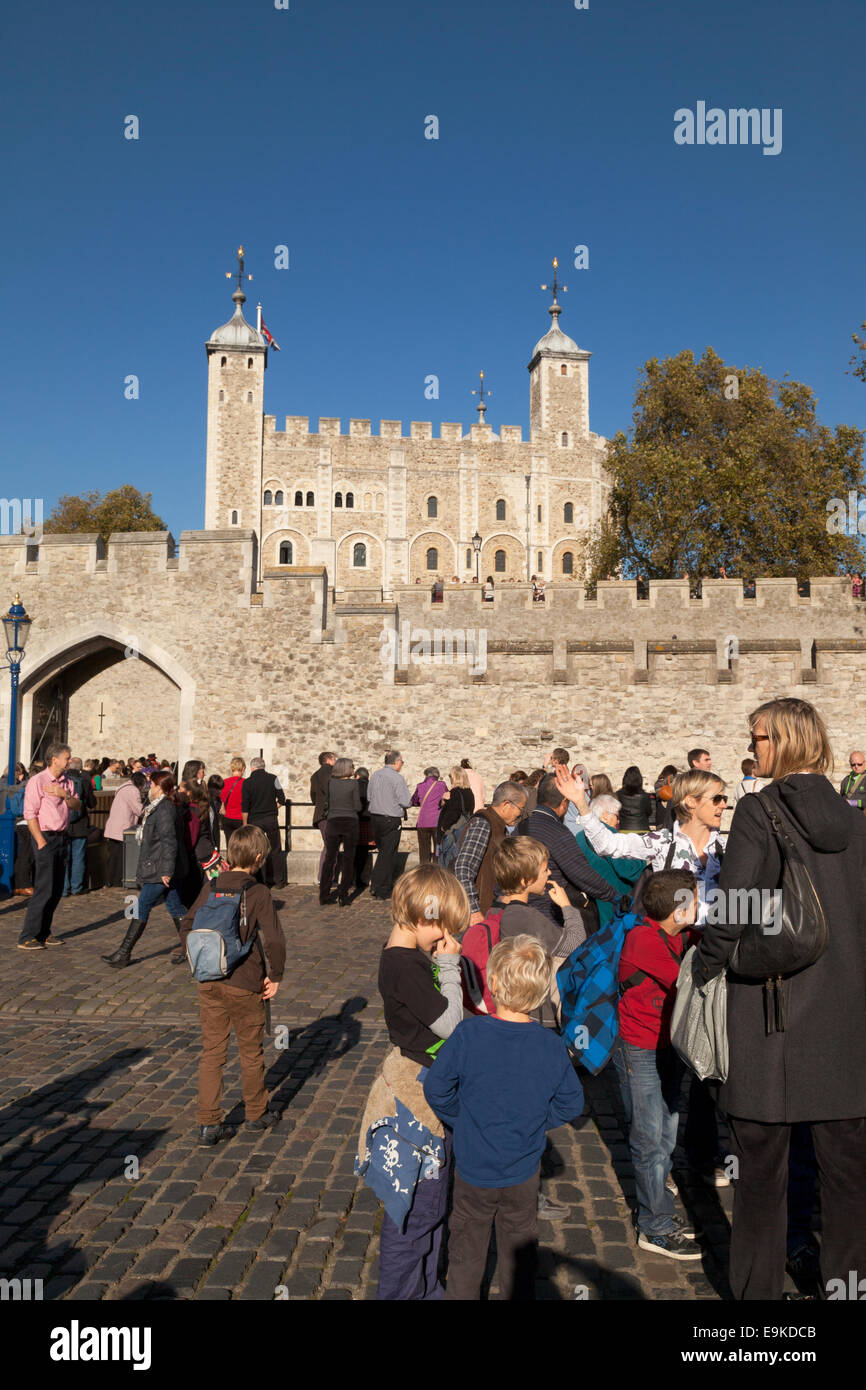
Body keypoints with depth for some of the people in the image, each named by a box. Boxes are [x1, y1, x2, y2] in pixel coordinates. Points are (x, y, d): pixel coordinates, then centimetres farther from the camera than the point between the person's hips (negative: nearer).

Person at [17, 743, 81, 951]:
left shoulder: (66, 782, 12)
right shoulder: (38, 781, -10)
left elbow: (77, 806, 8)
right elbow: (30, 815, -13)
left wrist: (65, 795, -12)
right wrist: (42, 843, -15)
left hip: (61, 837, 8)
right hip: (46, 838, -8)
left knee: (57, 890, 10)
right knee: (44, 890, -9)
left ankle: (44, 933, 20)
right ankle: (27, 938, -1)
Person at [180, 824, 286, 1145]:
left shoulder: (210, 888, 0)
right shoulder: (258, 893, -13)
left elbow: (186, 929, 5)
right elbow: (274, 940, -18)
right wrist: (274, 976, -4)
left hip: (209, 983, 4)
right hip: (245, 985, -4)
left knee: (211, 1052, 12)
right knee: (251, 1052, 14)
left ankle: (208, 1122, 12)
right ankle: (256, 1113, 30)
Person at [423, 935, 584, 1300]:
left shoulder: (468, 1034, -23)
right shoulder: (552, 1046, -17)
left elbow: (436, 1088, -14)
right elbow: (571, 1105, -5)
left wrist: (462, 1120, 2)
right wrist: (531, 1123, 6)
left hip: (473, 1171, -1)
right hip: (523, 1174, 1)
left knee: (466, 1253, 21)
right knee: (519, 1252, 23)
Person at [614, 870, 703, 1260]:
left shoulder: (678, 936, 1)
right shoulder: (643, 939, -25)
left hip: (667, 1047, 8)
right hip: (639, 1051, -8)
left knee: (666, 1135, 16)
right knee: (650, 1140, 1)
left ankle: (658, 1215, 30)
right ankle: (656, 1229, 14)